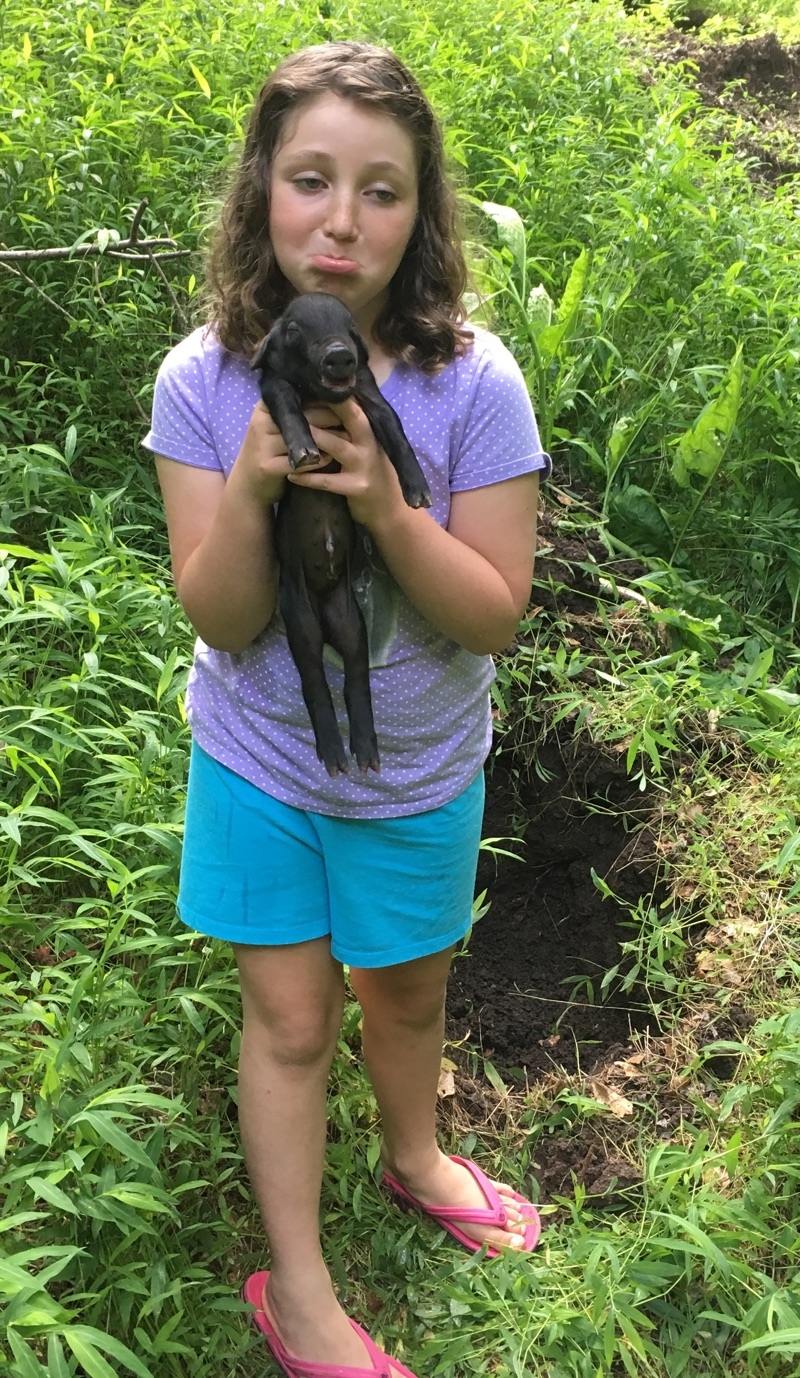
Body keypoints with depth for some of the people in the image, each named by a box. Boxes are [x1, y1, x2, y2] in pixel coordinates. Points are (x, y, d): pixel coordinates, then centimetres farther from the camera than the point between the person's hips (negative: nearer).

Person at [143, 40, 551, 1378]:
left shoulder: (473, 381, -19)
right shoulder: (205, 376, -15)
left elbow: (493, 617, -18)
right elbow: (222, 620, -15)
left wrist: (385, 505, -33)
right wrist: (252, 486, -34)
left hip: (418, 770, 0)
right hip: (260, 762, 0)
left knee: (407, 990, 22)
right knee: (290, 1018, 12)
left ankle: (413, 1153, 55)